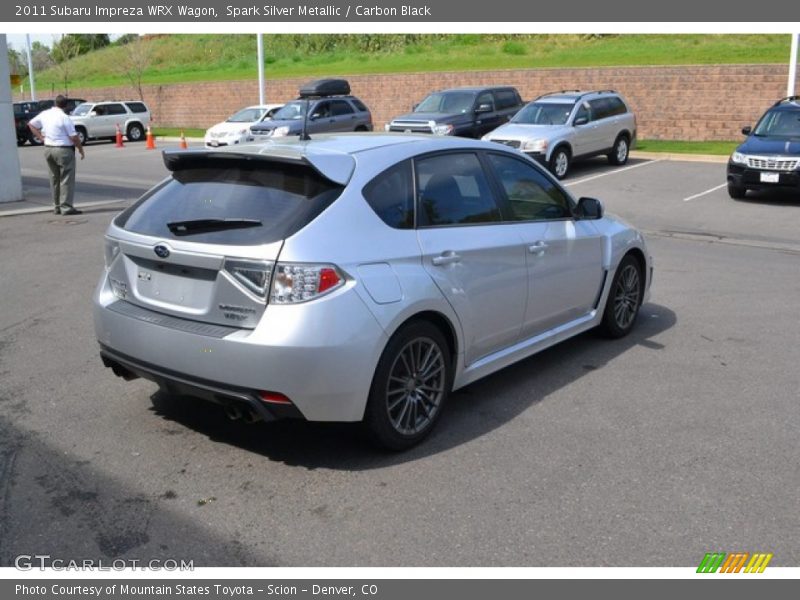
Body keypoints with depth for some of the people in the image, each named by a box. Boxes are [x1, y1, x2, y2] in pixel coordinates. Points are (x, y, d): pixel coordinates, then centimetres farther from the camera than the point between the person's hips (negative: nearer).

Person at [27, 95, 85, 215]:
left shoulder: (44, 114, 6)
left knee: (54, 178, 15)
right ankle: (66, 207, -6)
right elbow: (74, 137, -15)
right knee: (66, 179, -3)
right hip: (64, 150, -7)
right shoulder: (64, 117, -15)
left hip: (48, 149, 7)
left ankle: (57, 206, 20)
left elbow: (31, 124, 20)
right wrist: (81, 149, -2)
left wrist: (40, 137, 17)